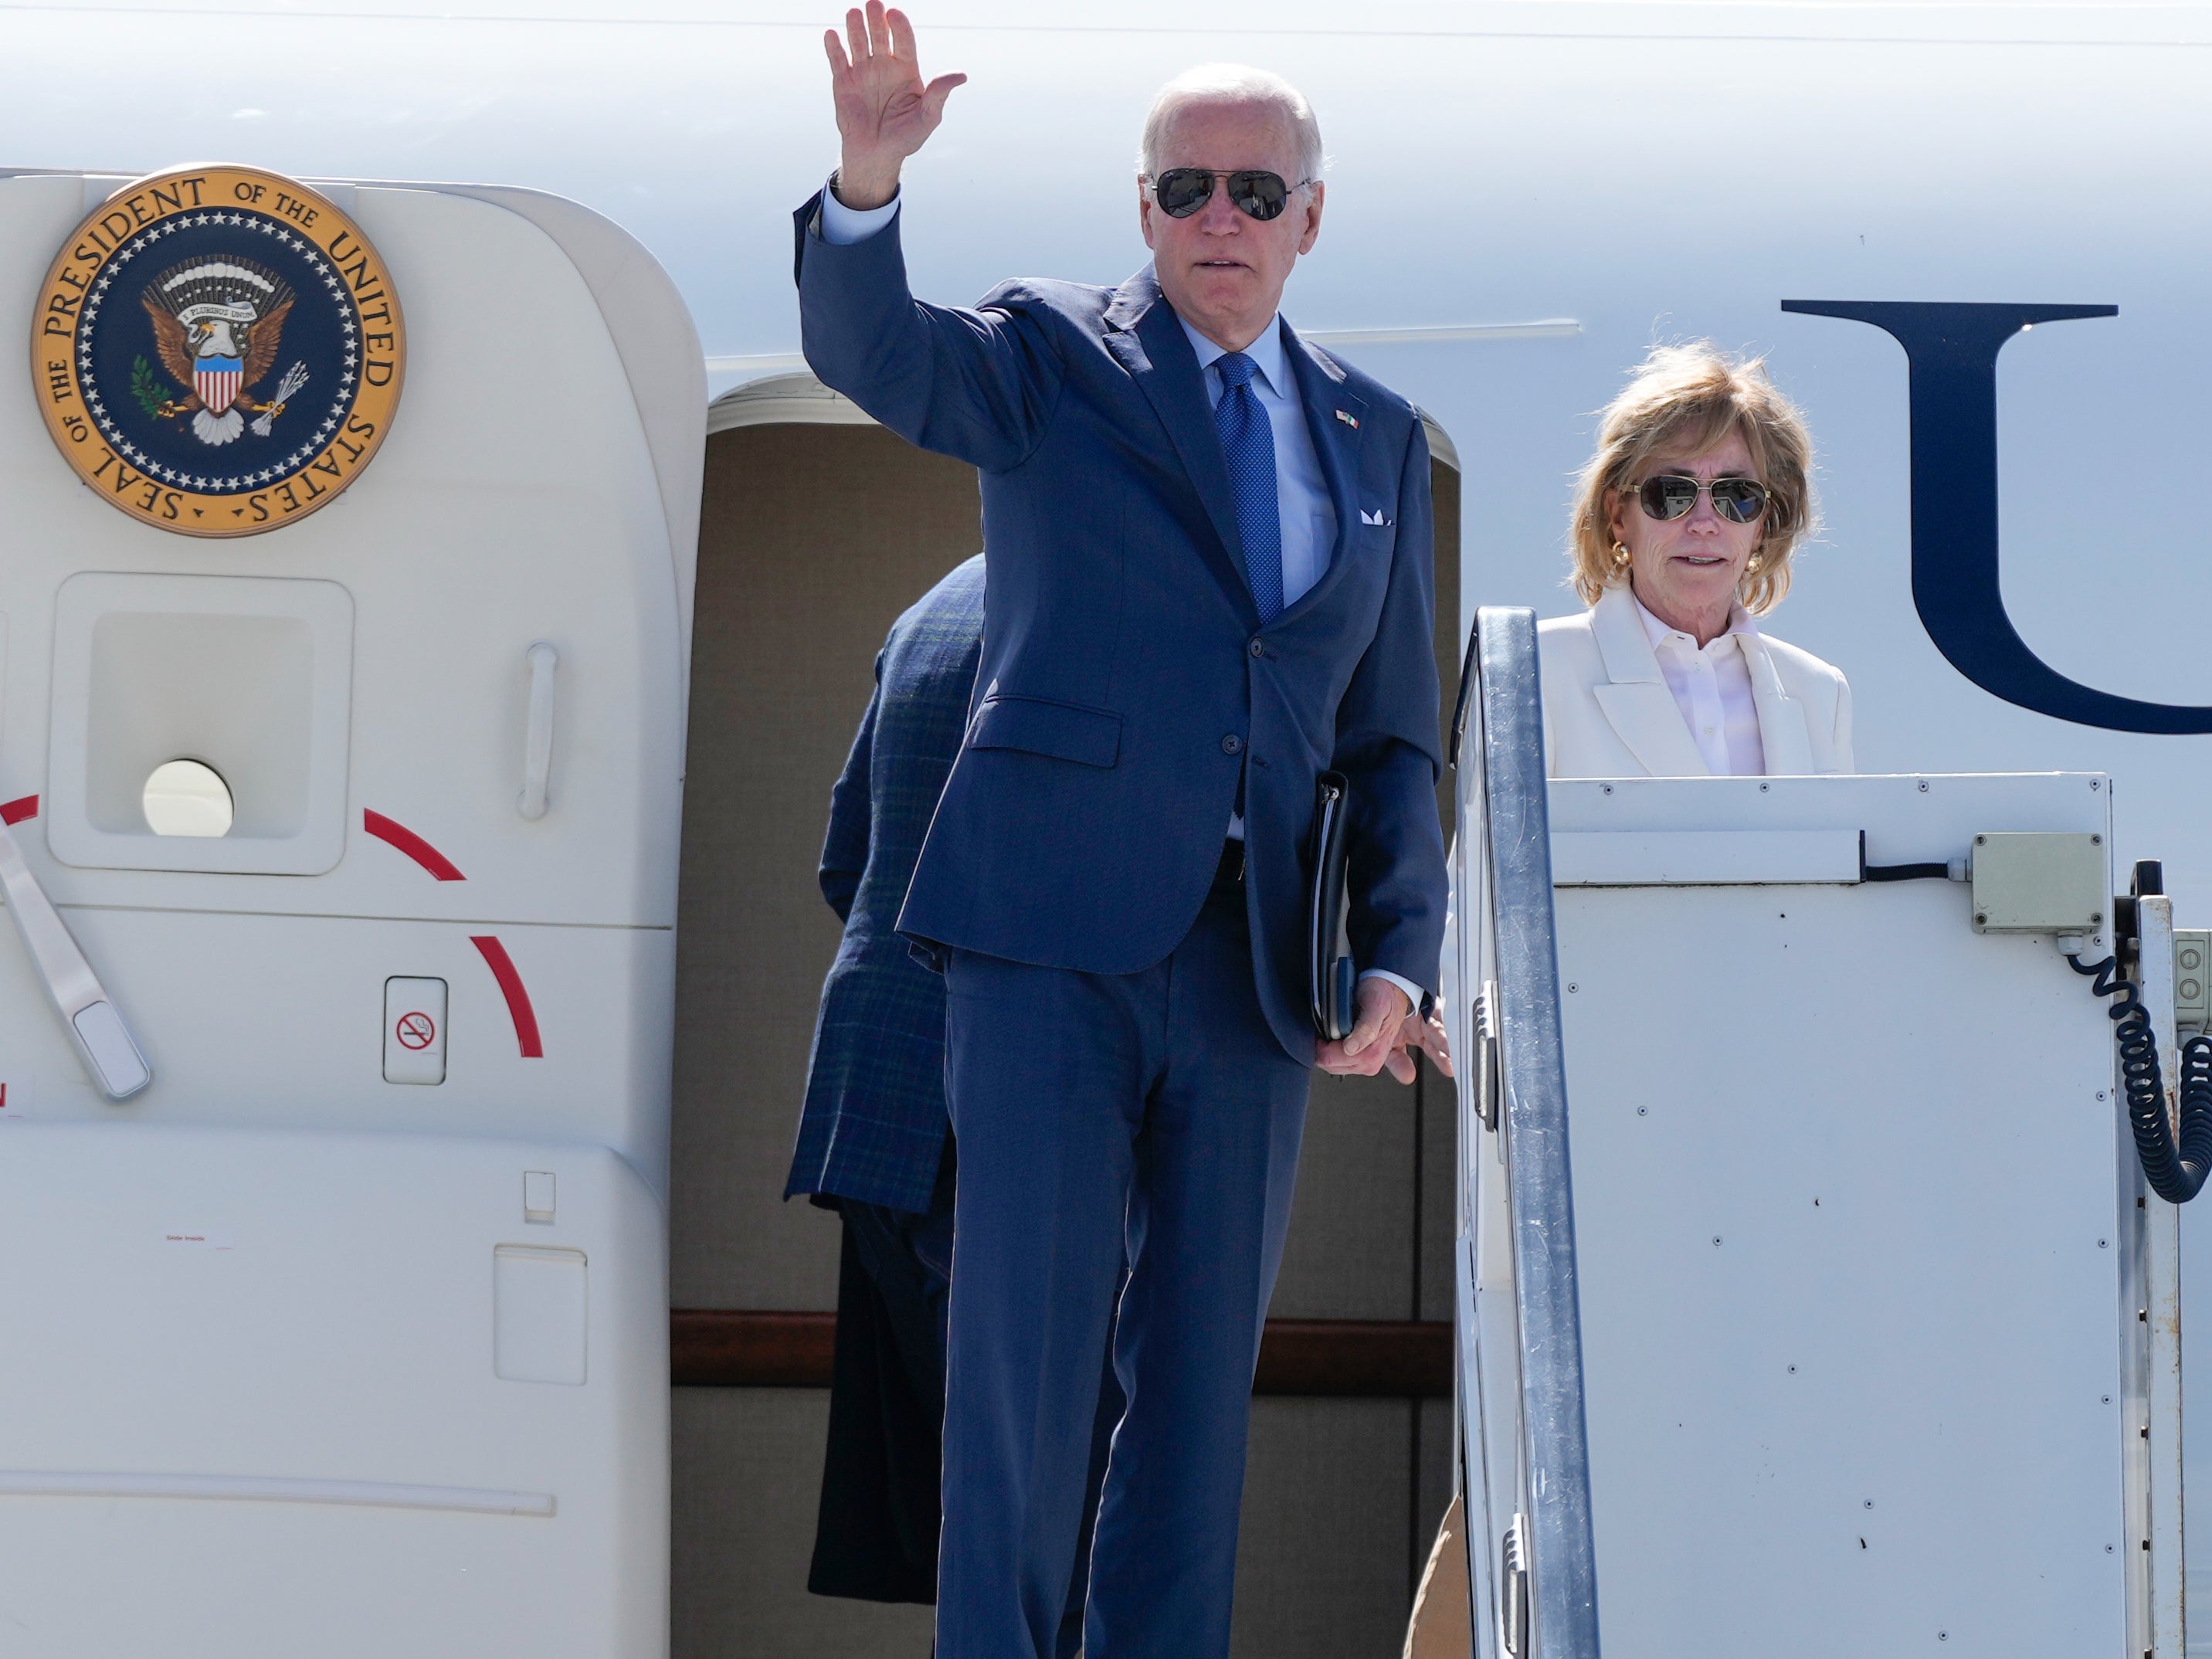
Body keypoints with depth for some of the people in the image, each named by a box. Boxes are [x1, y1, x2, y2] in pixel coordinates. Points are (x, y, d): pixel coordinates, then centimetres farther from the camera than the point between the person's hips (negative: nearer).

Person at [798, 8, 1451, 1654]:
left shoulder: (1376, 439, 15)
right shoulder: (1054, 360, 5)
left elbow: (1394, 737, 15)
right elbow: (868, 348, -16)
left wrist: (1398, 957, 1)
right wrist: (868, 179, -36)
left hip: (1255, 965, 4)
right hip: (1056, 943, -4)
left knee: (1205, 1369, 7)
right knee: (1025, 1348, -7)